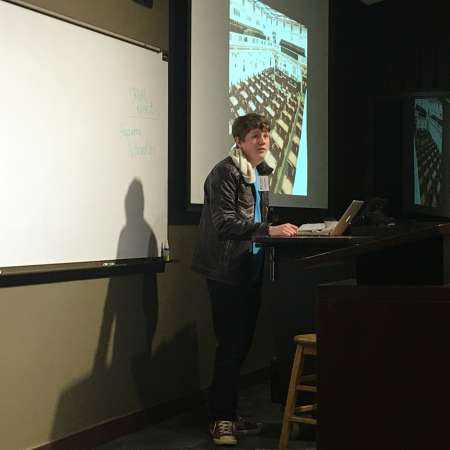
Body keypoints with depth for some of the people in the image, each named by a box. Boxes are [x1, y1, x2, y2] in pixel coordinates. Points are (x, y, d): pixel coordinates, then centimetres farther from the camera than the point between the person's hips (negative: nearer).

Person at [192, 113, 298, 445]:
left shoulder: (261, 173, 16)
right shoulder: (226, 172, -11)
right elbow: (225, 223, -20)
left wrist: (279, 229, 7)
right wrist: (268, 230, -27)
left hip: (251, 269, 8)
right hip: (227, 271, -8)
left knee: (242, 343, 11)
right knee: (231, 345, -7)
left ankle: (229, 415, 22)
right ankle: (220, 419, 5)